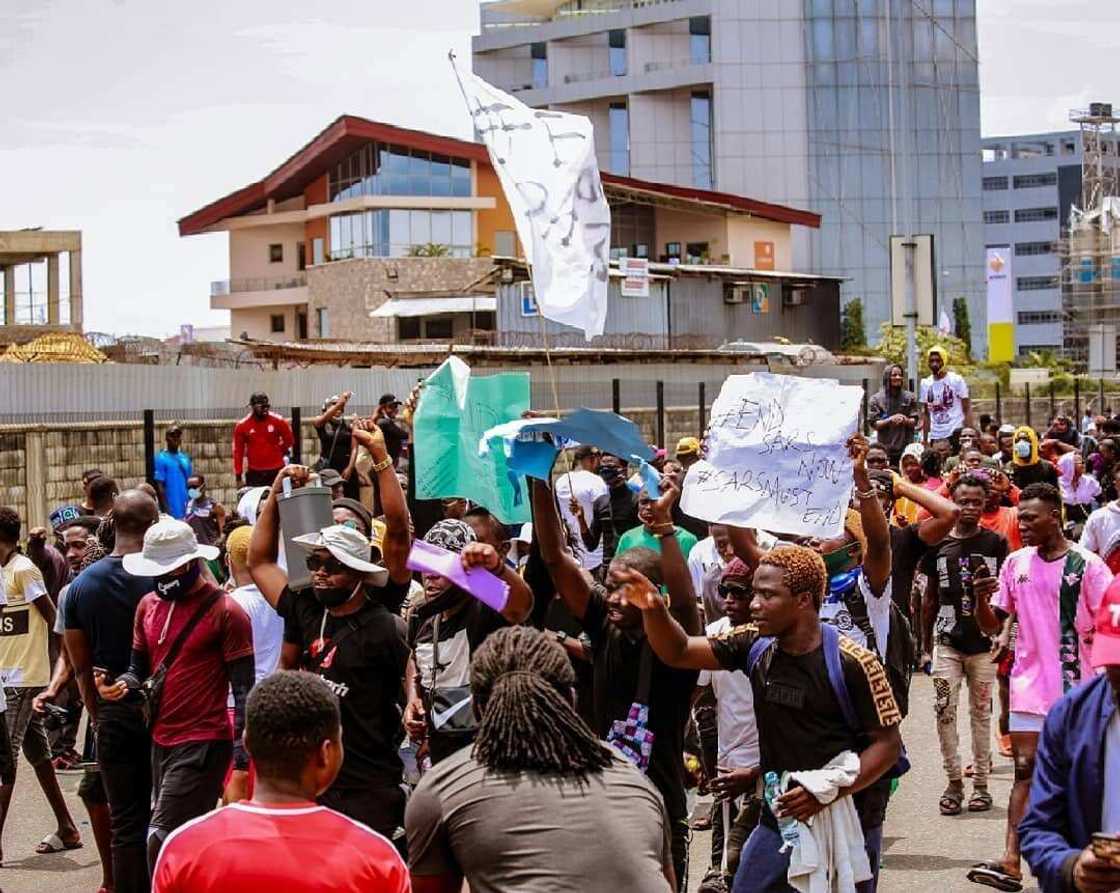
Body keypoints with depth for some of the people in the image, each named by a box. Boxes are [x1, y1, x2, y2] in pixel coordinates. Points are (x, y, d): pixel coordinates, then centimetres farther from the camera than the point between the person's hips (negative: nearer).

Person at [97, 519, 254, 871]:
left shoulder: (226, 612, -11)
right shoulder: (148, 605, 10)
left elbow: (243, 689, -12)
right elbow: (139, 668, 19)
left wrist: (241, 759, -17)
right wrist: (120, 685, -6)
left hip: (204, 744, -7)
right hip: (161, 741, 7)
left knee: (161, 840, -13)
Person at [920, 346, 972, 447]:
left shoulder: (956, 380, -3)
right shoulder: (926, 383, 10)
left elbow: (967, 409, -4)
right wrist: (925, 439, 10)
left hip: (955, 433, -4)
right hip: (935, 435, 4)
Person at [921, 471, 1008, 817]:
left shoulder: (995, 544, 1)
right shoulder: (938, 545, 5)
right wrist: (925, 643, 13)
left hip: (983, 642, -1)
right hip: (947, 642, 1)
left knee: (981, 712, 5)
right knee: (944, 710, -6)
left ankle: (980, 783, 13)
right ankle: (954, 781, 4)